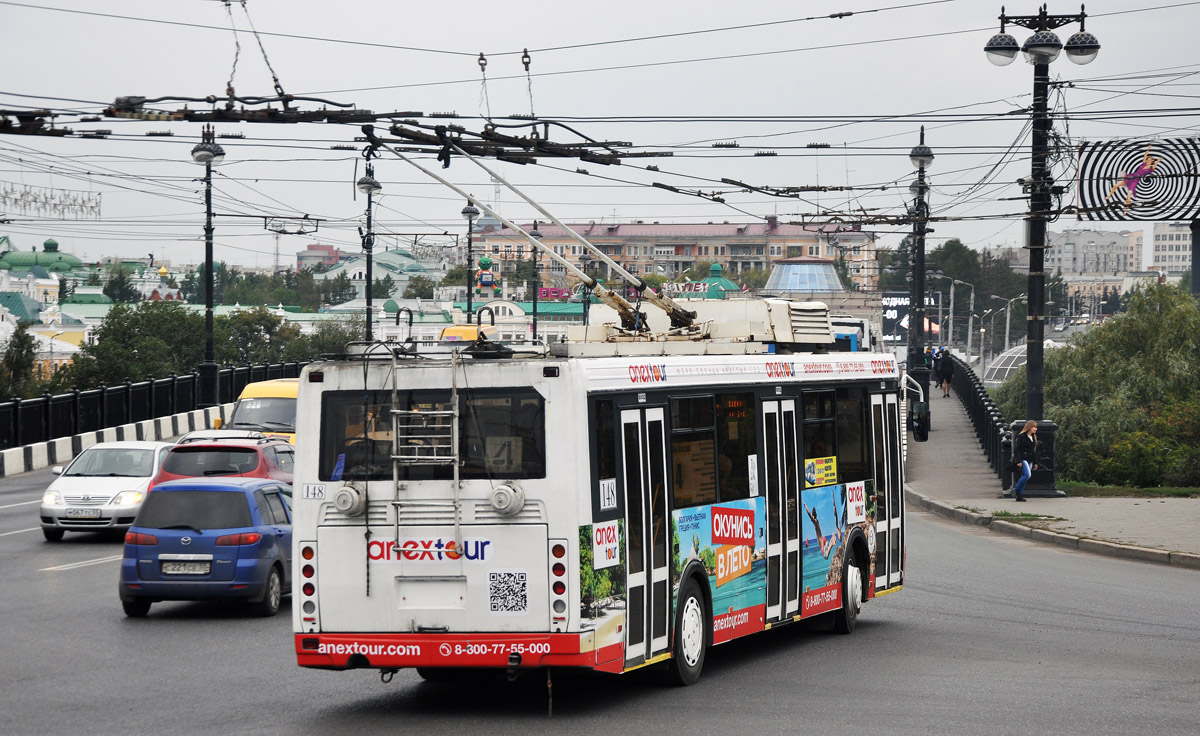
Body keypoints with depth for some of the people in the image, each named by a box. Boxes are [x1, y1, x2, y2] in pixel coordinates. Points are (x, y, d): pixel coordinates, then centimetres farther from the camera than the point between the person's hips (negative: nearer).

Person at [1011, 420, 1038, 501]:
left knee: (1024, 477, 4)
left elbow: (1034, 451, 22)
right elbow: (1017, 449, -11)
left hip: (1029, 460, 8)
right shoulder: (1021, 436, -8)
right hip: (1023, 459, -8)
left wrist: (1035, 463, 19)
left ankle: (1020, 495, 6)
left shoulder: (1033, 438, 16)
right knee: (1027, 475, -21)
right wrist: (1018, 461, -19)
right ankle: (1015, 489, -9)